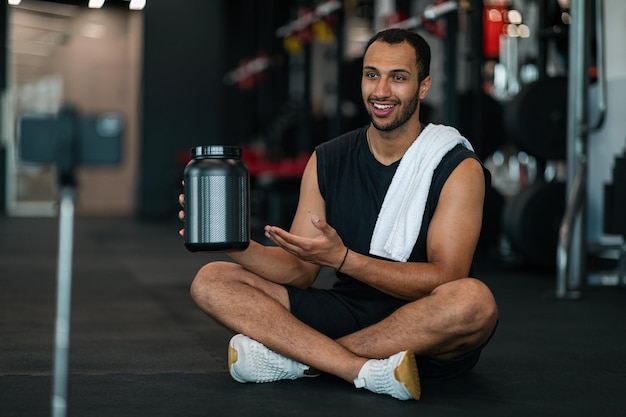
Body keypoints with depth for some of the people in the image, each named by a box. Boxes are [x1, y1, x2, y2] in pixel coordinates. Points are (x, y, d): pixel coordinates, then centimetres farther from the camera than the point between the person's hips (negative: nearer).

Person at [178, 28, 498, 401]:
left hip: (428, 337, -3)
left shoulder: (460, 168, -7)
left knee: (474, 299, -39)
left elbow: (445, 278, -17)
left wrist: (342, 259, -28)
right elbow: (301, 271, 2)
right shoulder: (327, 161, 6)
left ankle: (293, 357, -23)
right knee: (211, 281, -10)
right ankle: (368, 370, -28)